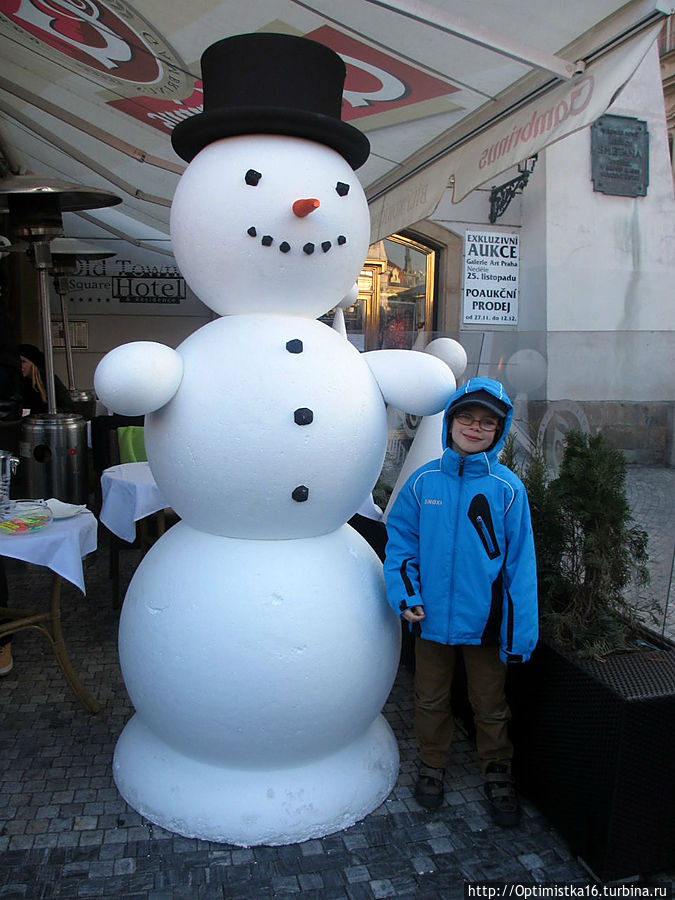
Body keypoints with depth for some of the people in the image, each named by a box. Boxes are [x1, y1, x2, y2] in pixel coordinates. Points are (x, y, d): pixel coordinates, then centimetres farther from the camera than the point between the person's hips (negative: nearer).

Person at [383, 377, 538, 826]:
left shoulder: (508, 488, -10)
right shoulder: (424, 481, -6)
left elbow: (520, 561, -7)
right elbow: (401, 539, 2)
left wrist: (521, 630, -8)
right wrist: (404, 594, -9)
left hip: (486, 618, -1)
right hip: (432, 616, 2)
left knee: (490, 705, 18)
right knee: (432, 699, 20)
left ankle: (497, 772, 42)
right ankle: (433, 764, 44)